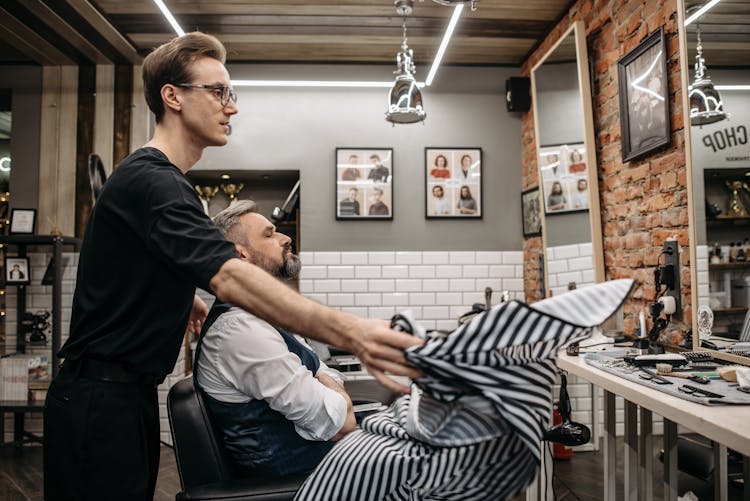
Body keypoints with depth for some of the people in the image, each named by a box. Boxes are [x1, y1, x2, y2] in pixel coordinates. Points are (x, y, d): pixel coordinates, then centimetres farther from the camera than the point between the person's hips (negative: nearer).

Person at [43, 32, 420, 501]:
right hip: (101, 398, -10)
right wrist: (349, 332, -45)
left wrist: (181, 298, 12)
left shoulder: (164, 179, 12)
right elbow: (230, 277, -37)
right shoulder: (149, 180, -21)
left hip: (132, 392, 10)